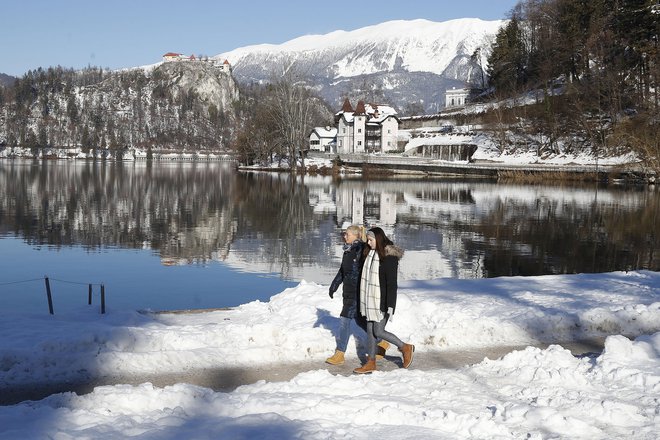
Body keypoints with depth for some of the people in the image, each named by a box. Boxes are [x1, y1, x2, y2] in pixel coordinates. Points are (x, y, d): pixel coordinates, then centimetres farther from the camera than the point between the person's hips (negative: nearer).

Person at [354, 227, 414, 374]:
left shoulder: (389, 257, -17)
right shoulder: (370, 254, 7)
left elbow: (392, 283, -19)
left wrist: (390, 306, -21)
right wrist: (364, 300, 19)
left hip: (382, 302, -8)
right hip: (370, 301, 8)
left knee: (378, 332, -2)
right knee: (370, 331, 10)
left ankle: (405, 348, 18)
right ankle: (371, 363, 19)